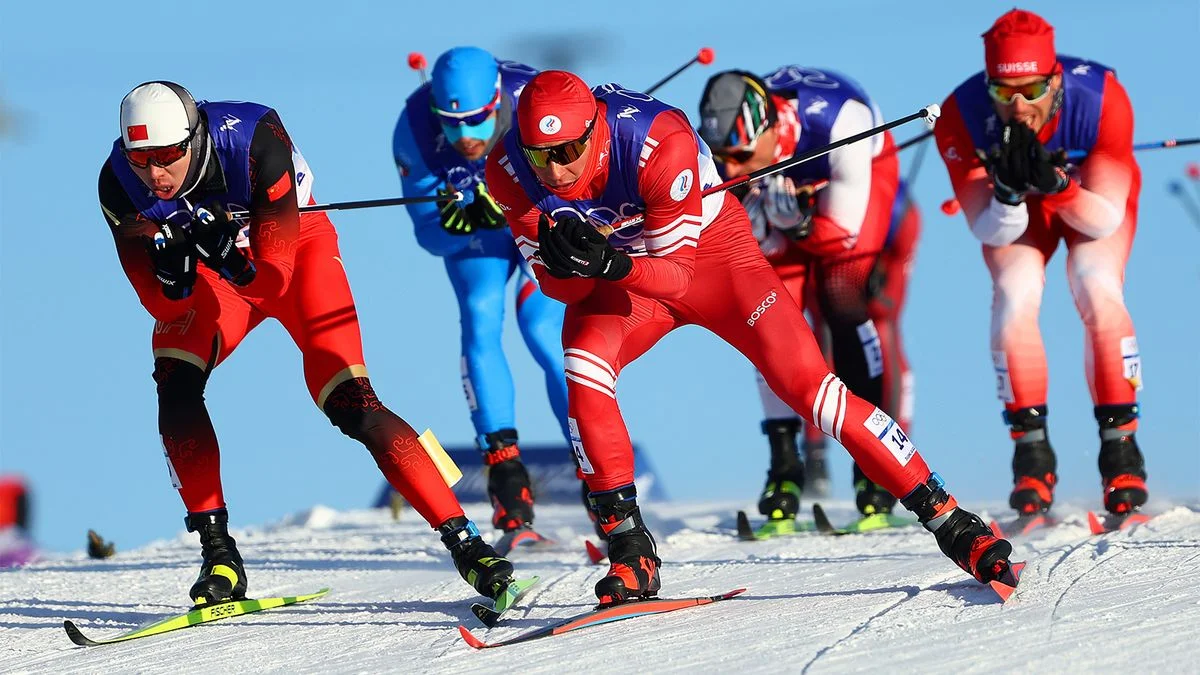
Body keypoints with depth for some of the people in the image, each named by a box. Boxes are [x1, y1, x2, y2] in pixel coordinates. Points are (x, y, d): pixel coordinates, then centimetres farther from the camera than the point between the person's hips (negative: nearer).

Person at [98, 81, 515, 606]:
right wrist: (173, 271, -45)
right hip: (212, 274, 3)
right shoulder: (119, 185, -26)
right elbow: (161, 306, -23)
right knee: (175, 386, -22)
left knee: (347, 401, -18)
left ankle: (461, 537, -13)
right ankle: (218, 555, -12)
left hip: (294, 243, -3)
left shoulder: (254, 140, -36)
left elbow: (274, 275, -32)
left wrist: (227, 256, -52)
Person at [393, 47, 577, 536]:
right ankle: (505, 471, -17)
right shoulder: (415, 130, -30)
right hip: (473, 224, 2)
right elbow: (432, 233, -22)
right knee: (480, 321, -20)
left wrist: (507, 213, -48)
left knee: (542, 329, -19)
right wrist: (469, 218, -45)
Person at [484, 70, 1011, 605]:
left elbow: (676, 273, -28)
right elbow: (560, 288, -16)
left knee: (805, 383, -13)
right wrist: (563, 262, -40)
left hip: (707, 249, -3)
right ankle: (630, 552, -15)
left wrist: (610, 264, -48)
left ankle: (948, 519, -6)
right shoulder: (509, 172, -25)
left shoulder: (659, 143, -36)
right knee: (584, 371, -27)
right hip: (615, 276, 3)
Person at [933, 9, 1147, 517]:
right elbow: (989, 232, -28)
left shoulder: (1102, 99, -36)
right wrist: (1009, 192, -49)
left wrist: (1056, 184, -50)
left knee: (1098, 292, -25)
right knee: (1015, 295, -23)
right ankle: (1032, 452, -13)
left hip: (1096, 191, -1)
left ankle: (1120, 445, -18)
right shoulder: (962, 117, -33)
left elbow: (1105, 220, -32)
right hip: (1010, 207, 1)